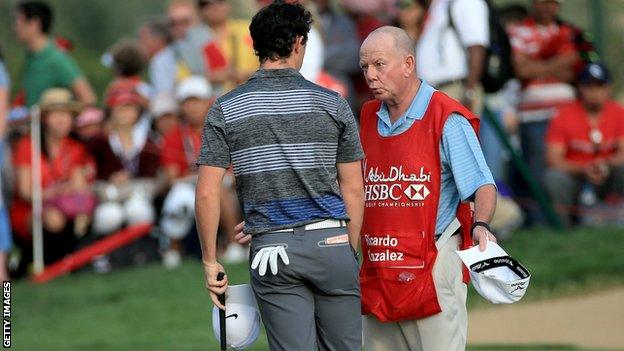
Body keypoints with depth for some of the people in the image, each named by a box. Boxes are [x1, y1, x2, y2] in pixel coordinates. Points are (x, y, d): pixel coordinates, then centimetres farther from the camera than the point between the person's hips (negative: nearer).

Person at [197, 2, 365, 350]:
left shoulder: (225, 110, 2)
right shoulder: (332, 104, 2)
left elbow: (208, 194, -3)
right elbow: (353, 190, 4)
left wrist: (211, 261, 4)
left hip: (271, 249, 0)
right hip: (330, 242, 0)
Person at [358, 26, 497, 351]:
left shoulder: (447, 119, -6)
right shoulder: (368, 117, 14)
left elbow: (482, 185, -10)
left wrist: (481, 225, -28)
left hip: (431, 266, -6)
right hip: (378, 271, 6)